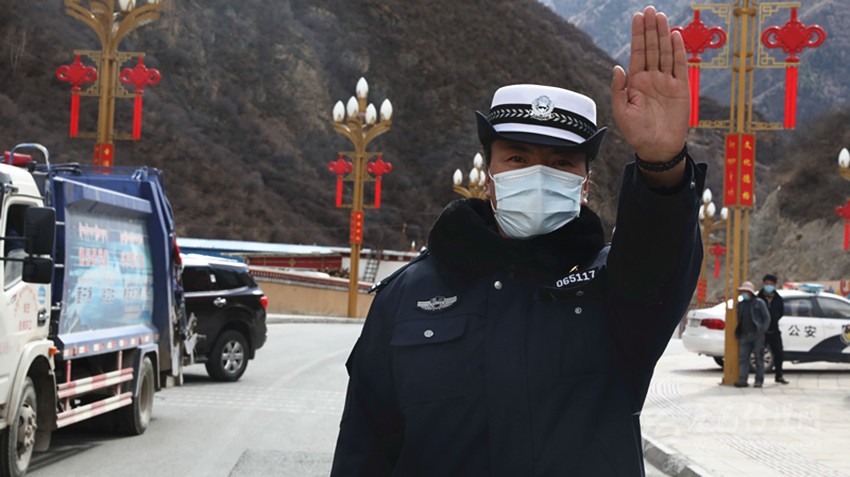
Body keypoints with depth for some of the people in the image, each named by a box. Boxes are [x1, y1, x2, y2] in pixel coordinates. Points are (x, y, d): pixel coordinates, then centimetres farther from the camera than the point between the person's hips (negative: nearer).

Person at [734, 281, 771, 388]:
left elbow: (767, 317, 0)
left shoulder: (759, 303, 2)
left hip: (757, 335, -5)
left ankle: (759, 380, 2)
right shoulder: (740, 304, 17)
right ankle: (743, 380, -8)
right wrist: (737, 333, 11)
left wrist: (763, 330, -13)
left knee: (759, 358, -1)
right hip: (745, 335, 5)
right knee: (743, 357, -4)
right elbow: (738, 319, 23)